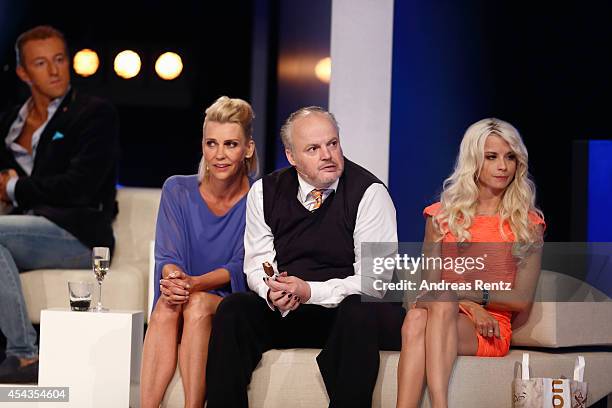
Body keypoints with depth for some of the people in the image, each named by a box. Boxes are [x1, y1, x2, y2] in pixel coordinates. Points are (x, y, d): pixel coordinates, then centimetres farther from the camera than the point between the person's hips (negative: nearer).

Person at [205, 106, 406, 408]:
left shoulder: (369, 192, -8)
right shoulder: (265, 192, 6)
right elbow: (257, 264, 7)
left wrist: (310, 291, -22)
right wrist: (272, 292, -17)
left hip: (345, 310, -3)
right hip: (283, 313, 4)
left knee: (358, 315, -36)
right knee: (233, 309, -22)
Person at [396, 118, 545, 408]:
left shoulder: (527, 224, 11)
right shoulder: (442, 215, 16)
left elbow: (522, 299, 5)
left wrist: (477, 294, -10)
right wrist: (470, 306, -9)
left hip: (491, 332, -2)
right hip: (442, 317, 2)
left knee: (441, 305, -37)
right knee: (416, 317, -37)